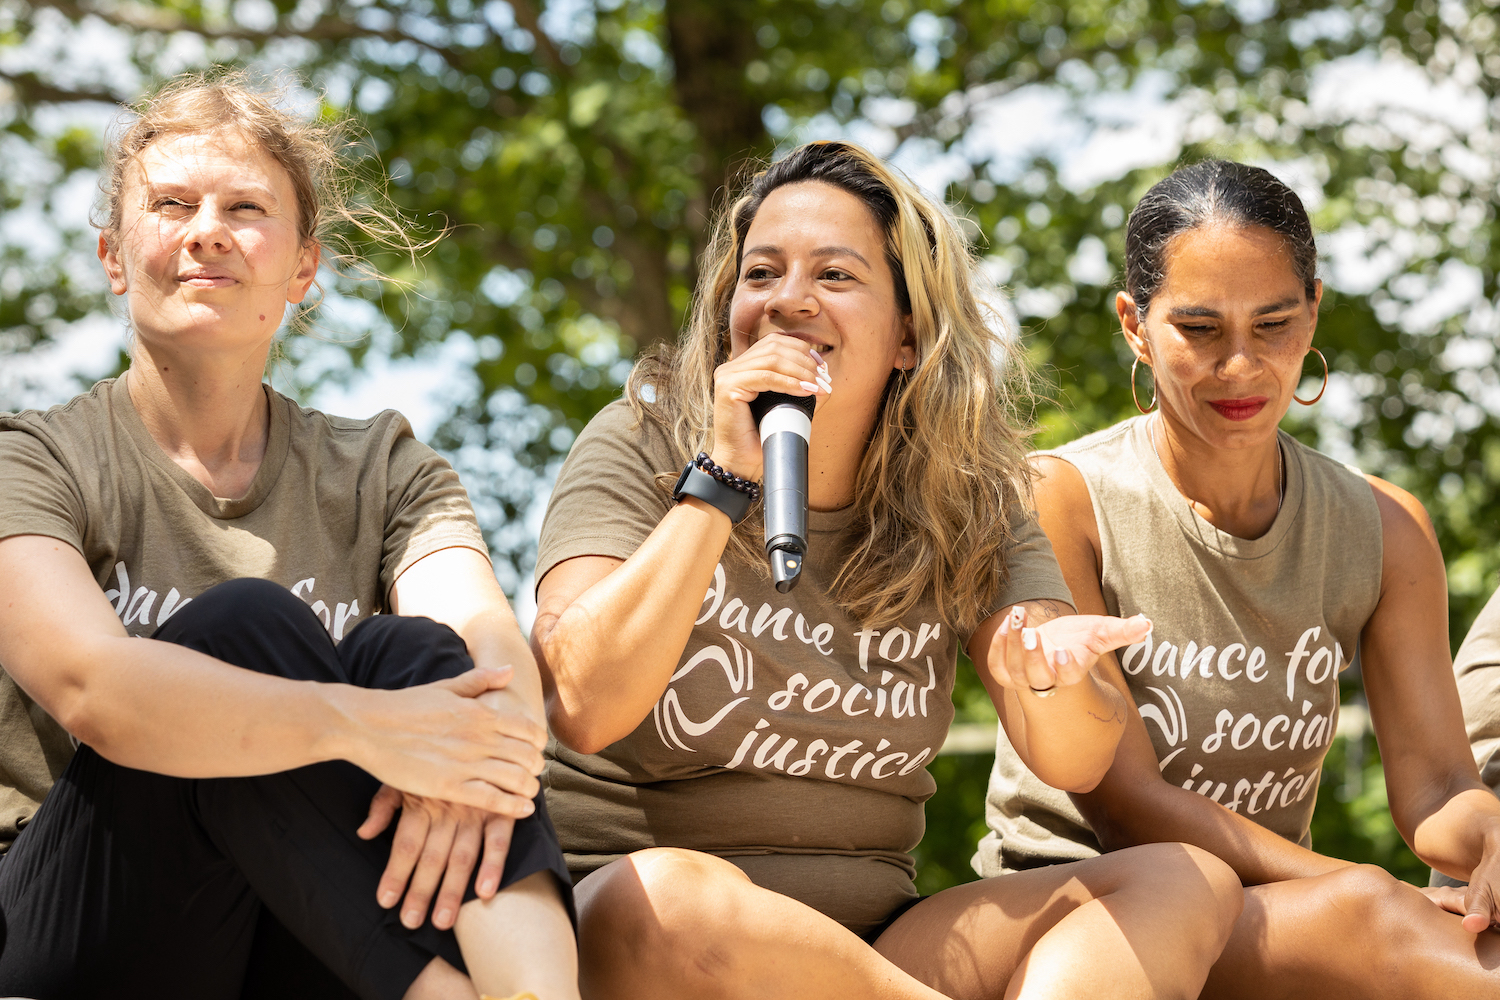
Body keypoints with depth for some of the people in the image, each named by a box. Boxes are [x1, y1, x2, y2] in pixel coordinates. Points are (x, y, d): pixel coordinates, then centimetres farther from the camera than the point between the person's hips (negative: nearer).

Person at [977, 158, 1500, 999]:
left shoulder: (1385, 532, 6)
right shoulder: (1058, 503, -10)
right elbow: (1122, 798, -14)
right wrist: (1367, 901, -24)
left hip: (1272, 915, 4)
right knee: (1361, 913, -35)